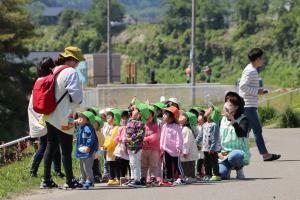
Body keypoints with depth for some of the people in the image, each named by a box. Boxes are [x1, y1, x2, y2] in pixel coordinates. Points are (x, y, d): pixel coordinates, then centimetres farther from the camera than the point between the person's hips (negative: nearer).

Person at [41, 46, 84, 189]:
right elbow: (76, 95, -17)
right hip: (64, 118, -8)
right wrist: (78, 100, 5)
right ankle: (70, 181, 5)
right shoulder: (71, 73, -14)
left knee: (50, 147, 12)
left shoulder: (54, 71, 11)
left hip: (50, 117, 8)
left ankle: (46, 180, 12)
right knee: (66, 149, -1)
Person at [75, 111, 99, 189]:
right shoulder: (79, 128, 13)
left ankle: (89, 180, 1)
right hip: (81, 150, 10)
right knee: (82, 167, 17)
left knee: (87, 166, -7)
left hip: (87, 151, -10)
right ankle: (83, 180, 27)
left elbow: (92, 138, -23)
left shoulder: (88, 128, -16)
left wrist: (88, 146, -27)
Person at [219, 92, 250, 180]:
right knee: (221, 174, -24)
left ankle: (239, 170, -7)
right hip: (224, 154, 4)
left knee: (233, 157, -42)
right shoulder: (223, 120, 11)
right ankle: (228, 168, 15)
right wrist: (219, 153, -1)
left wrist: (232, 120, -36)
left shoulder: (243, 120, -5)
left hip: (239, 151, -4)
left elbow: (241, 133, -25)